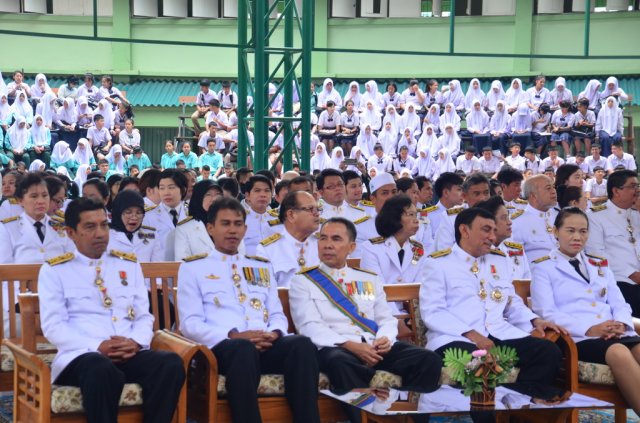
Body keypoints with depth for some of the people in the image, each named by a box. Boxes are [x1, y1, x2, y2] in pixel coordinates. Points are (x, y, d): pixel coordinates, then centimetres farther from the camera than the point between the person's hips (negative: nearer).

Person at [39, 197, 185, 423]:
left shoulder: (129, 264, 20)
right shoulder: (54, 271, 8)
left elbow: (144, 316, 16)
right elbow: (53, 326, -2)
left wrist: (136, 342, -8)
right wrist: (98, 346, -16)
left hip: (130, 354, 4)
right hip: (81, 355, -4)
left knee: (171, 363, -29)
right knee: (101, 369, -41)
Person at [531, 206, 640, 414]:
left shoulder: (600, 265, 29)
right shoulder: (544, 268, 11)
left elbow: (619, 303, 19)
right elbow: (547, 313, -3)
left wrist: (621, 323, -7)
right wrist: (589, 329, -16)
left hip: (615, 334, 5)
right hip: (577, 338, -5)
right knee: (619, 353, -37)